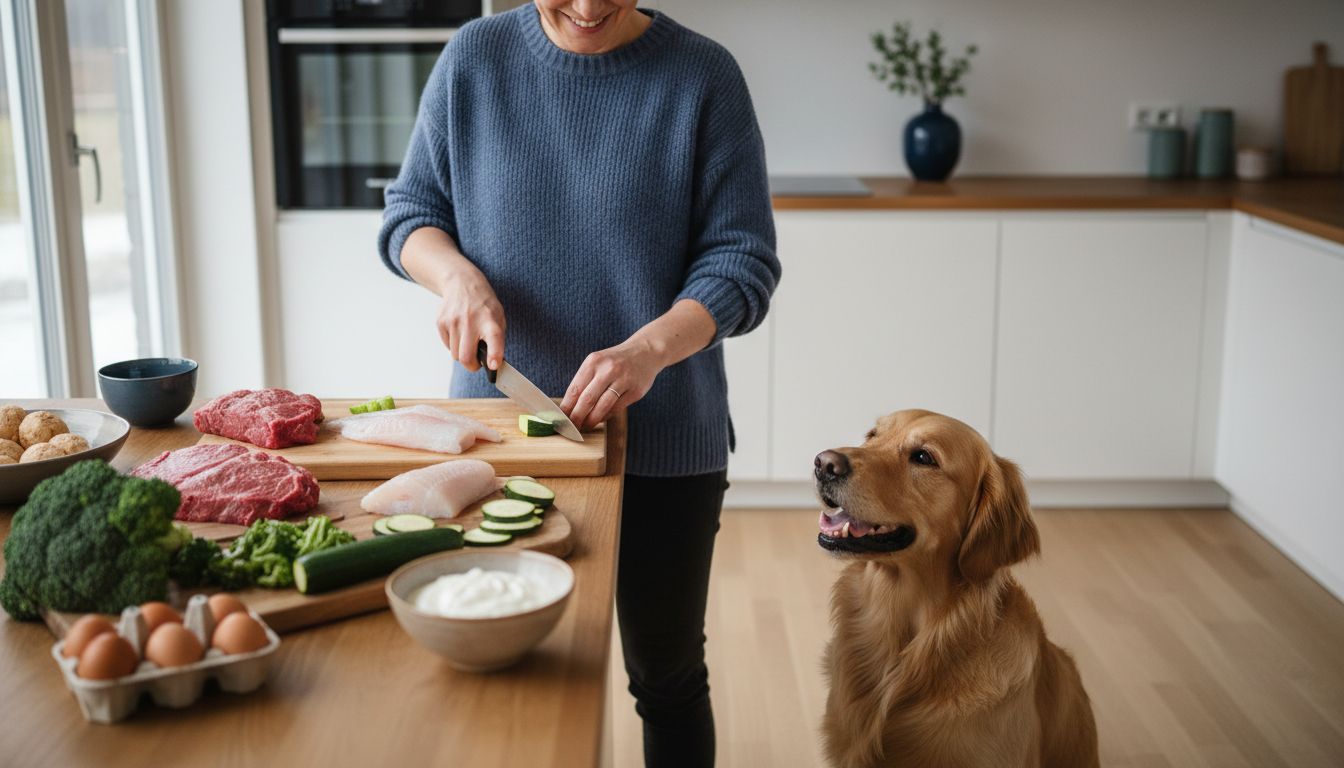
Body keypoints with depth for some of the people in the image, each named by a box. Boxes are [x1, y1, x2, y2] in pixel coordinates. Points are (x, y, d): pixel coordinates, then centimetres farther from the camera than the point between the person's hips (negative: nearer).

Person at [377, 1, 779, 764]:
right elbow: (410, 212, 7)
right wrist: (456, 274, -15)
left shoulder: (703, 76, -8)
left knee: (668, 674, 13)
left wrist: (650, 348, -26)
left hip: (661, 441, -2)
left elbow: (742, 261, -9)